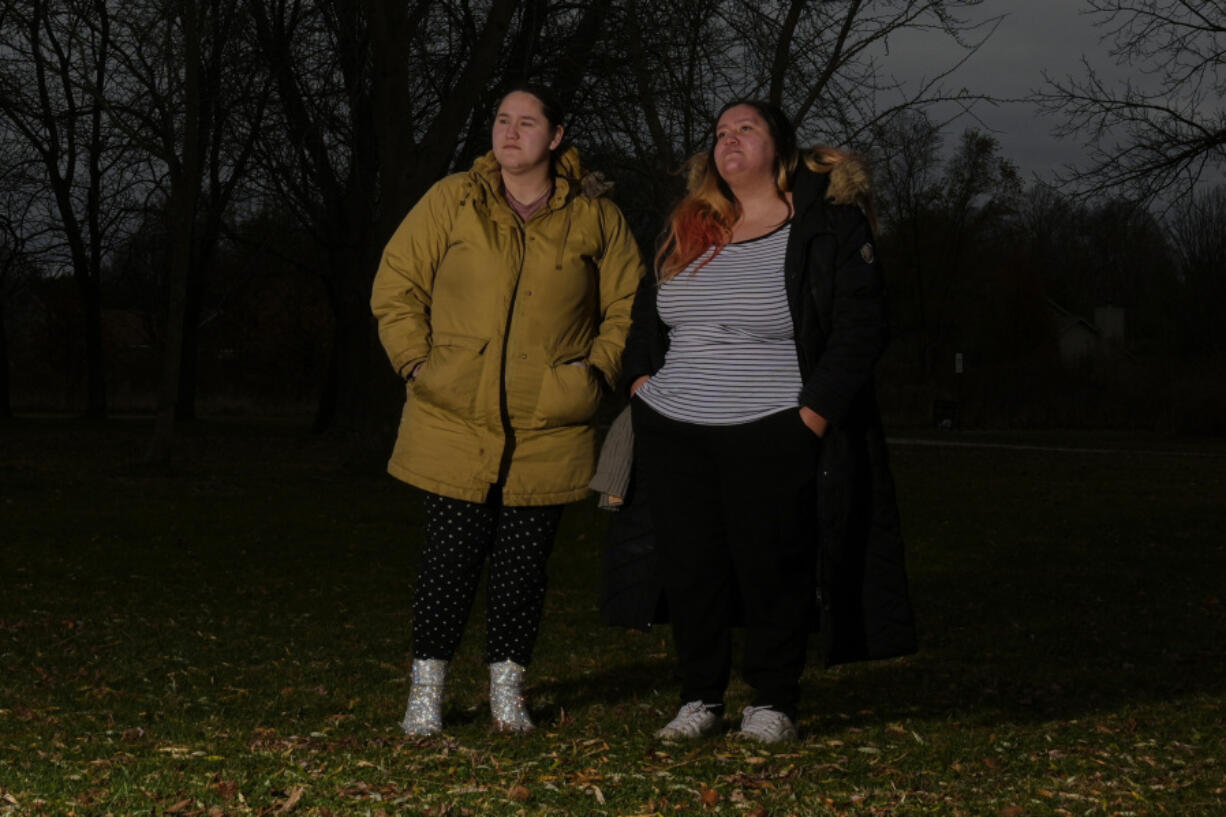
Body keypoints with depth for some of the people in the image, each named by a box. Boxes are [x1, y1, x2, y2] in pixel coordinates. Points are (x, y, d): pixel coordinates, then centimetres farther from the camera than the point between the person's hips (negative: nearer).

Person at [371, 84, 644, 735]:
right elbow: (396, 287, 6)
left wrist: (597, 370, 1)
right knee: (451, 554, -1)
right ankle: (427, 689, 12)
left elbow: (626, 306, 13)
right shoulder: (451, 201, 3)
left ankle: (506, 687, 20)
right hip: (455, 422, -1)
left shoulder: (595, 217, 5)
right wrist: (419, 363, -3)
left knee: (524, 560, 5)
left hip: (548, 430, 1)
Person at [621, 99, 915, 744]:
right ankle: (699, 699, 16)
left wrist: (812, 416, -12)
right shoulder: (687, 229, 16)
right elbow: (644, 316, 27)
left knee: (772, 571, -2)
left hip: (773, 441, -5)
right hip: (673, 436, 5)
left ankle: (772, 703, 11)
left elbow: (860, 328, -6)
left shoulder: (830, 224, -1)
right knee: (689, 571, 5)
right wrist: (641, 380, 11)